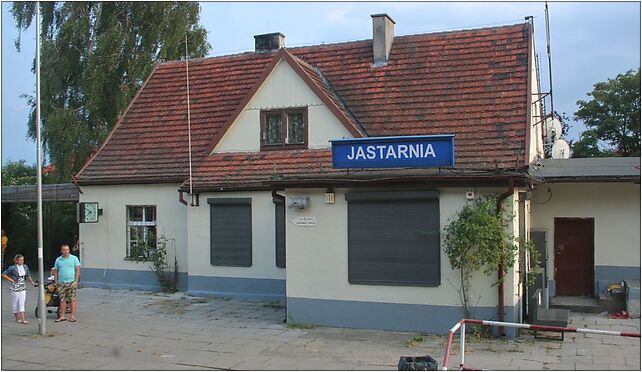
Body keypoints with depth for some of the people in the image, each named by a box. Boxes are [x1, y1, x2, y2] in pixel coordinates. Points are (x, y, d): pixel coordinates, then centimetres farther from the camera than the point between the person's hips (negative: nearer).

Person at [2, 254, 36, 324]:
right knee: (15, 304, 5)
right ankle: (18, 318, 17)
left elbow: (28, 276, 18)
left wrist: (32, 282, 9)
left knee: (22, 303, -3)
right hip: (15, 288, -3)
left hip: (23, 288, 3)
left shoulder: (25, 267, 4)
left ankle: (23, 319, -8)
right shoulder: (12, 268, -9)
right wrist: (11, 280, -9)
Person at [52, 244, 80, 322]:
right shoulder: (58, 260, 11)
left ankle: (72, 316, 3)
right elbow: (55, 271, 14)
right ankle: (62, 316, 10)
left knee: (72, 299, -2)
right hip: (61, 283, 3)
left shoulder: (74, 258, 3)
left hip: (71, 282, -3)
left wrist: (76, 281, -8)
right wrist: (56, 282, 6)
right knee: (62, 300, 4)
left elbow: (77, 270, 0)